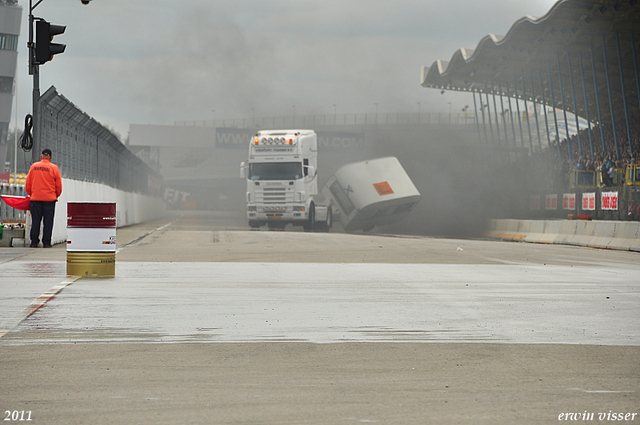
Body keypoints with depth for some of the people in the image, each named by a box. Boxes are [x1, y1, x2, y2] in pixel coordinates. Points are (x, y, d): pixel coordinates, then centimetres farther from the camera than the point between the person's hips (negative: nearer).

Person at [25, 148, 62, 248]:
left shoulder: (34, 166, 3)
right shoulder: (54, 168, -3)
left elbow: (28, 184, 8)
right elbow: (59, 185, 0)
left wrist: (31, 194, 22)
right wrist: (56, 196, 16)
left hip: (35, 198, 2)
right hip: (49, 198, -2)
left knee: (35, 221, 6)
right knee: (48, 221, 2)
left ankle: (34, 242, 6)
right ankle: (46, 242, 1)